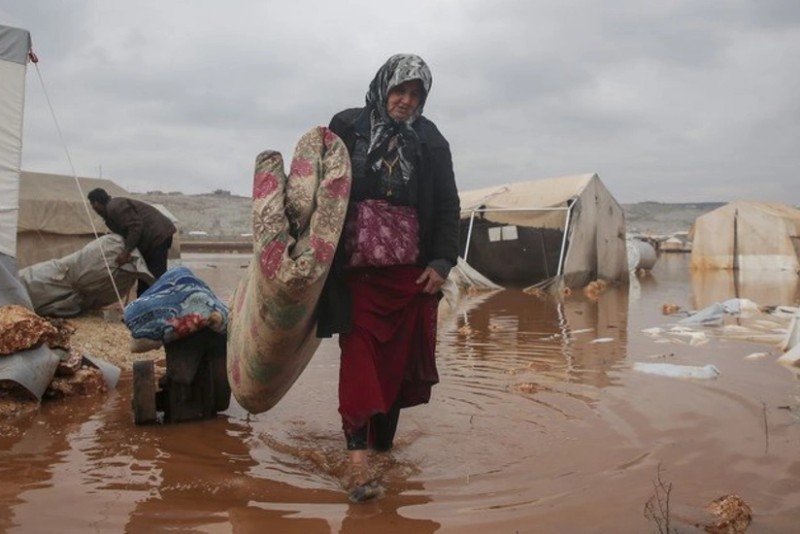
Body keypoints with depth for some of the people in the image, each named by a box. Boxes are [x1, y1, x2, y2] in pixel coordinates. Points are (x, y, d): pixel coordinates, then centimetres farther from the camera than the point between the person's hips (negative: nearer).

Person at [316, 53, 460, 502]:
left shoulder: (431, 140, 6)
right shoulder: (347, 127, 3)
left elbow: (447, 206, 7)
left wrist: (442, 262, -1)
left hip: (410, 269, 2)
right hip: (357, 265, -2)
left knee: (399, 355, 6)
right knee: (360, 353, -5)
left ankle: (383, 432, 23)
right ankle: (359, 454, -7)